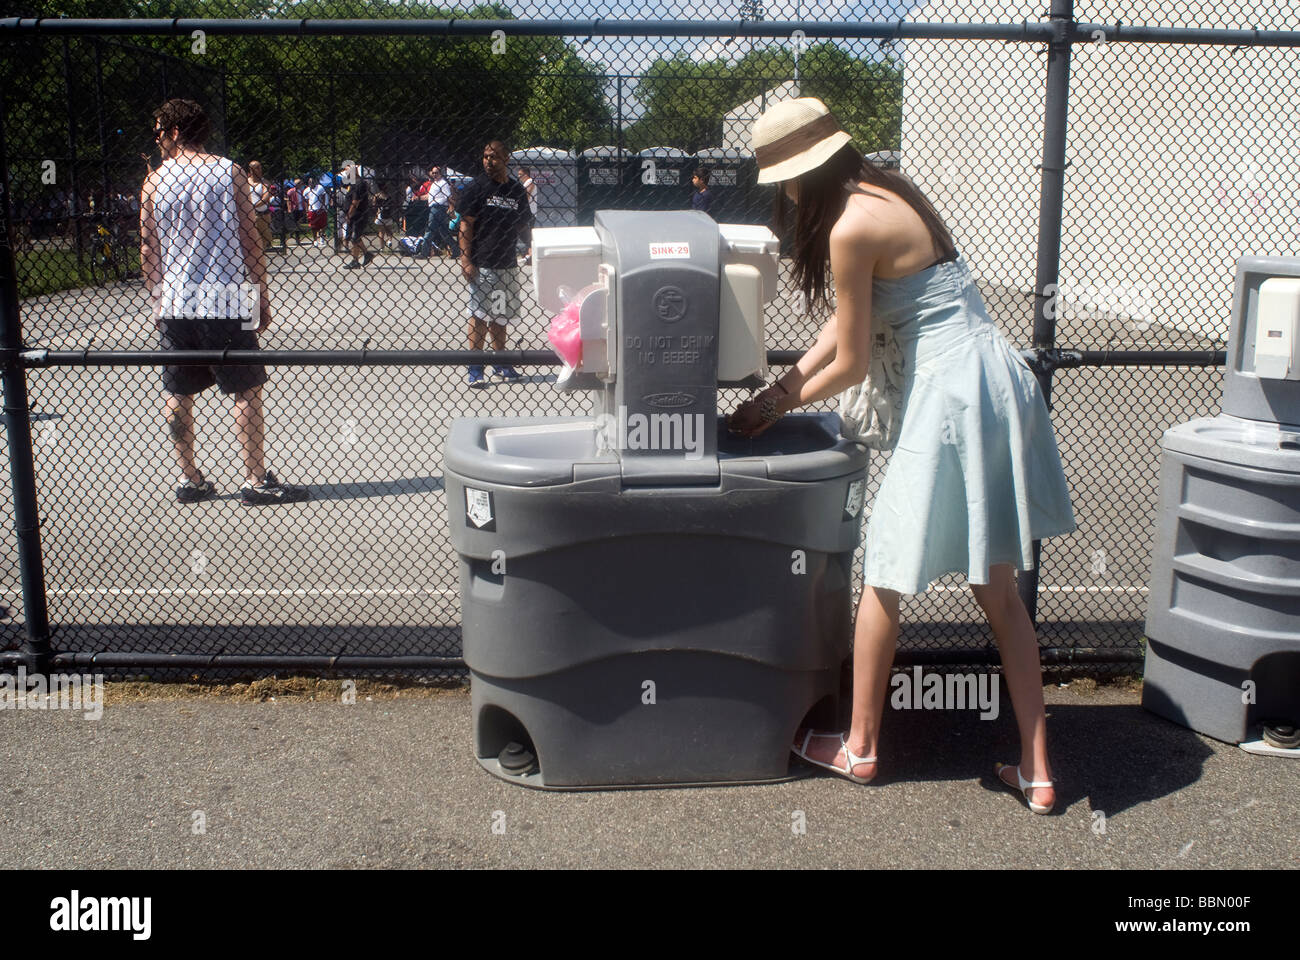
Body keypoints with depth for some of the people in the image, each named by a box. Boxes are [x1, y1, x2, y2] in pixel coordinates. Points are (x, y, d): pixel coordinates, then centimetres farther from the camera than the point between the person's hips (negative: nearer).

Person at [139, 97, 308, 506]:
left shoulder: (154, 181, 4)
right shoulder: (229, 172, -2)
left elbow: (148, 251, 6)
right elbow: (250, 241, -4)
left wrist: (157, 302, 16)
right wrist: (262, 295, 3)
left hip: (174, 304, 3)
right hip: (225, 300, -3)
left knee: (179, 395, 11)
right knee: (246, 391, 2)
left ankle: (191, 480, 17)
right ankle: (256, 481, 1)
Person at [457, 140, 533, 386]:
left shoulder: (517, 190, 9)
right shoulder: (477, 187, -4)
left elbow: (524, 225, 18)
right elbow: (466, 224, -7)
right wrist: (466, 259, -14)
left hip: (507, 265, 5)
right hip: (482, 265, -5)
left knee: (500, 316, 14)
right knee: (479, 315, -4)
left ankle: (501, 363, 24)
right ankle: (475, 368, 2)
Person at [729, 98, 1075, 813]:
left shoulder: (851, 228, -15)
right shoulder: (890, 187, 13)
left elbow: (852, 363, -8)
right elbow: (848, 319, 17)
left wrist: (782, 406, 8)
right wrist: (783, 386, 17)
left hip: (951, 391, -9)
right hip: (999, 375, 9)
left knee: (884, 577, 8)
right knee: (998, 591, 13)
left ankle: (859, 748, 24)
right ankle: (1036, 771, 19)